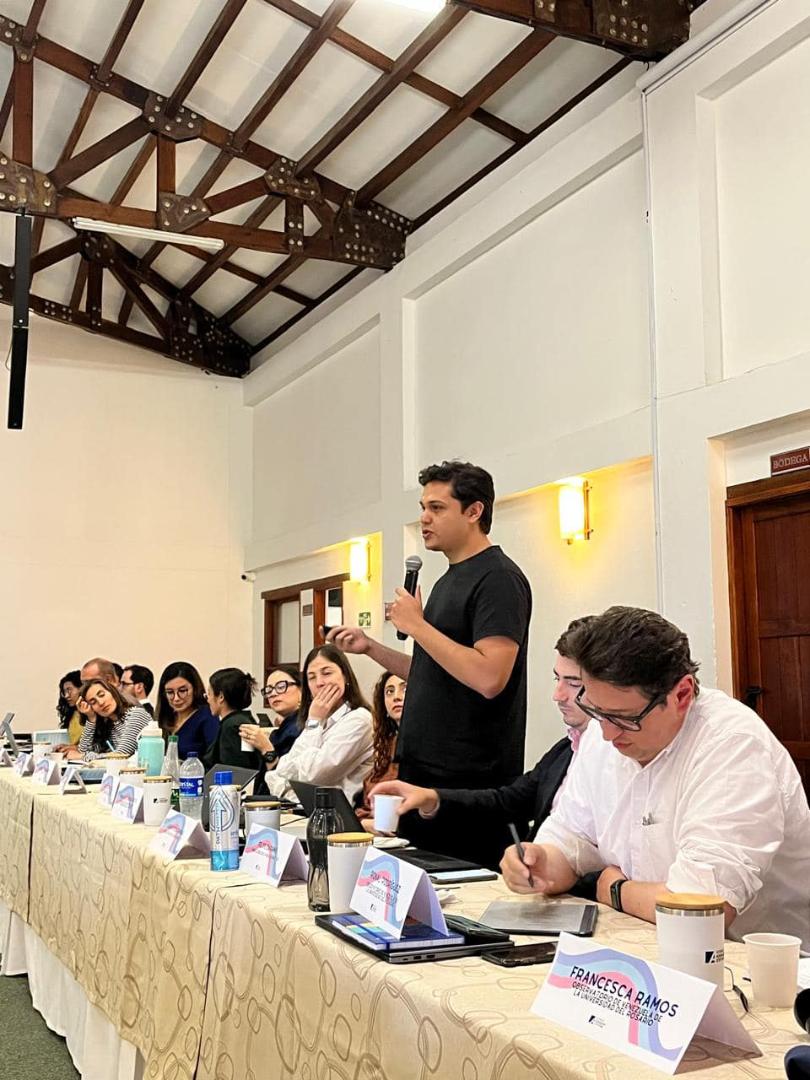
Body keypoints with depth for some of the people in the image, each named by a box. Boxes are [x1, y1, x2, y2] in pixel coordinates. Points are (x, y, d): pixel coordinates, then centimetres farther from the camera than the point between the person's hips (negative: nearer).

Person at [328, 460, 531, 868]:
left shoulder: (499, 578, -13)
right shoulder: (448, 581, 16)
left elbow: (488, 677, -25)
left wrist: (416, 625, -16)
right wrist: (370, 647, 10)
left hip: (470, 783, -9)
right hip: (423, 772, 9)